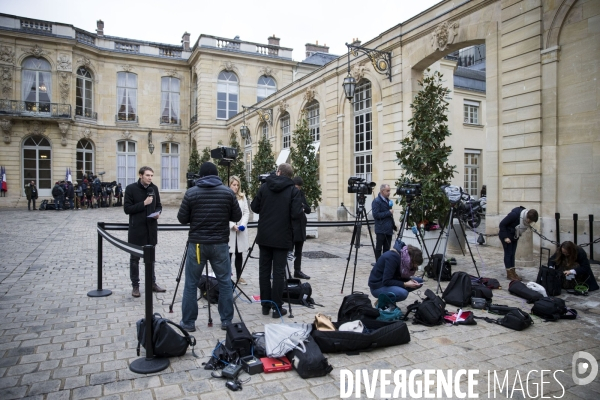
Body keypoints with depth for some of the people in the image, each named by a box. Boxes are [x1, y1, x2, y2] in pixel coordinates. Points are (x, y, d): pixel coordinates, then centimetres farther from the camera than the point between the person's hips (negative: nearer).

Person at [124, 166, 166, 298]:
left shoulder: (154, 188, 5)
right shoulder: (131, 188, -8)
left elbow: (158, 205, 15)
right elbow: (127, 209, -10)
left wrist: (158, 212, -7)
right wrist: (143, 203, -19)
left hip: (151, 228, 4)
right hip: (136, 228, -4)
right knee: (135, 258, 7)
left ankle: (152, 283, 24)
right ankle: (135, 285, 17)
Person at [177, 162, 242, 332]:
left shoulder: (191, 192, -4)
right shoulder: (228, 192, -1)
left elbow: (182, 219, 0)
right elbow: (237, 217, 4)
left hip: (197, 244, 0)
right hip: (220, 244, 1)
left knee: (191, 284, 10)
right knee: (225, 283, 10)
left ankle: (188, 322, 17)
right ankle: (226, 321, 15)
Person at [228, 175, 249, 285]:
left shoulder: (242, 196, 9)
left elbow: (246, 212, 7)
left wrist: (243, 224, -8)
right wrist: (232, 225, -16)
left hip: (241, 230, 4)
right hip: (228, 230, -4)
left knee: (239, 254, 10)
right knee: (229, 254, 1)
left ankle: (239, 276, 21)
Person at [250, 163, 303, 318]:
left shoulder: (264, 187, 2)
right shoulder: (293, 190, -6)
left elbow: (254, 207, 7)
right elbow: (296, 214, -15)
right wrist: (300, 209, 7)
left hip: (264, 237, 3)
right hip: (282, 238, -2)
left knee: (264, 270, 10)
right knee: (279, 272, 2)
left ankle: (265, 305, 18)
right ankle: (277, 307, 7)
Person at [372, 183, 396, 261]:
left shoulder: (388, 200, 15)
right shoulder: (376, 201, -10)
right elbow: (376, 215, -19)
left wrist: (393, 225, 15)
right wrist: (388, 213, -16)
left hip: (389, 229, 8)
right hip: (381, 230, -7)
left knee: (387, 249, 11)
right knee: (379, 248, 2)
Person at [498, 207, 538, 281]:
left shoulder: (526, 218, -9)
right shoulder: (514, 214, -29)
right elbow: (502, 224, -24)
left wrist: (517, 236, 5)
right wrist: (505, 237, -23)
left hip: (514, 237, 7)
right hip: (507, 236, -7)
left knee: (512, 254, 9)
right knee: (508, 254, -3)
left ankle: (513, 272, 14)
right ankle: (509, 274, 2)